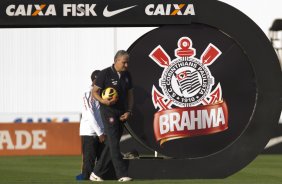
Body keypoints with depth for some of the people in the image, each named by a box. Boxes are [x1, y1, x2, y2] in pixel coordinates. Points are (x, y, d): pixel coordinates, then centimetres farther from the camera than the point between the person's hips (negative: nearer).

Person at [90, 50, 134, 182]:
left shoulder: (127, 75, 10)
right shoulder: (105, 74, -8)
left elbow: (130, 94, 16)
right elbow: (94, 92, -5)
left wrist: (128, 111, 3)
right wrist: (103, 101, -24)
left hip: (122, 113, 7)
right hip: (108, 112, -7)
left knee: (111, 144, 7)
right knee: (114, 143, -12)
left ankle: (96, 173, 15)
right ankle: (122, 174, -16)